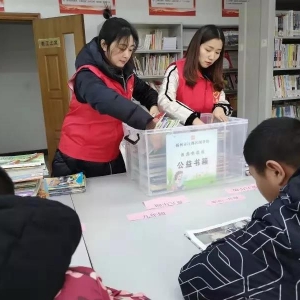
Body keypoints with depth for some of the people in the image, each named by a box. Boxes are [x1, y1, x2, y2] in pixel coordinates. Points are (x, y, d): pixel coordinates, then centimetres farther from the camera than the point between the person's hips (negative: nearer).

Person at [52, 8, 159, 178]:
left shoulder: (125, 73, 2)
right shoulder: (88, 75, -21)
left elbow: (145, 91, 17)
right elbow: (108, 101, -40)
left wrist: (154, 105, -7)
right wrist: (147, 121, -52)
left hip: (111, 158, 7)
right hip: (78, 160, -6)